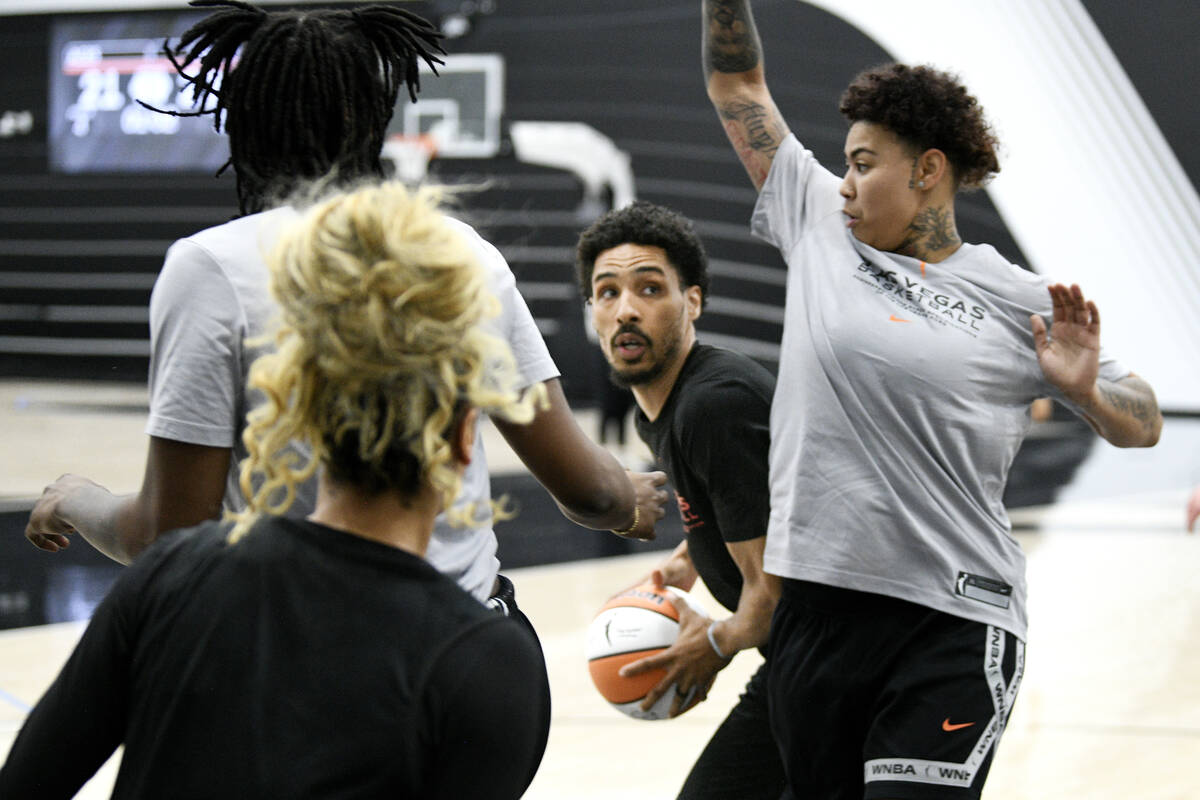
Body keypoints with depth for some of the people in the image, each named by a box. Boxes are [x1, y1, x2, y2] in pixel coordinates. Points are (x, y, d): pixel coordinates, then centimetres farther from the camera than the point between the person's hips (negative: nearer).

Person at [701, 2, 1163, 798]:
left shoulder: (1019, 303, 2)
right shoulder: (820, 226, 9)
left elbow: (1143, 424, 8)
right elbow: (738, 85, 16)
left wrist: (1083, 388, -12)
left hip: (955, 621, -4)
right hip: (817, 605, 4)